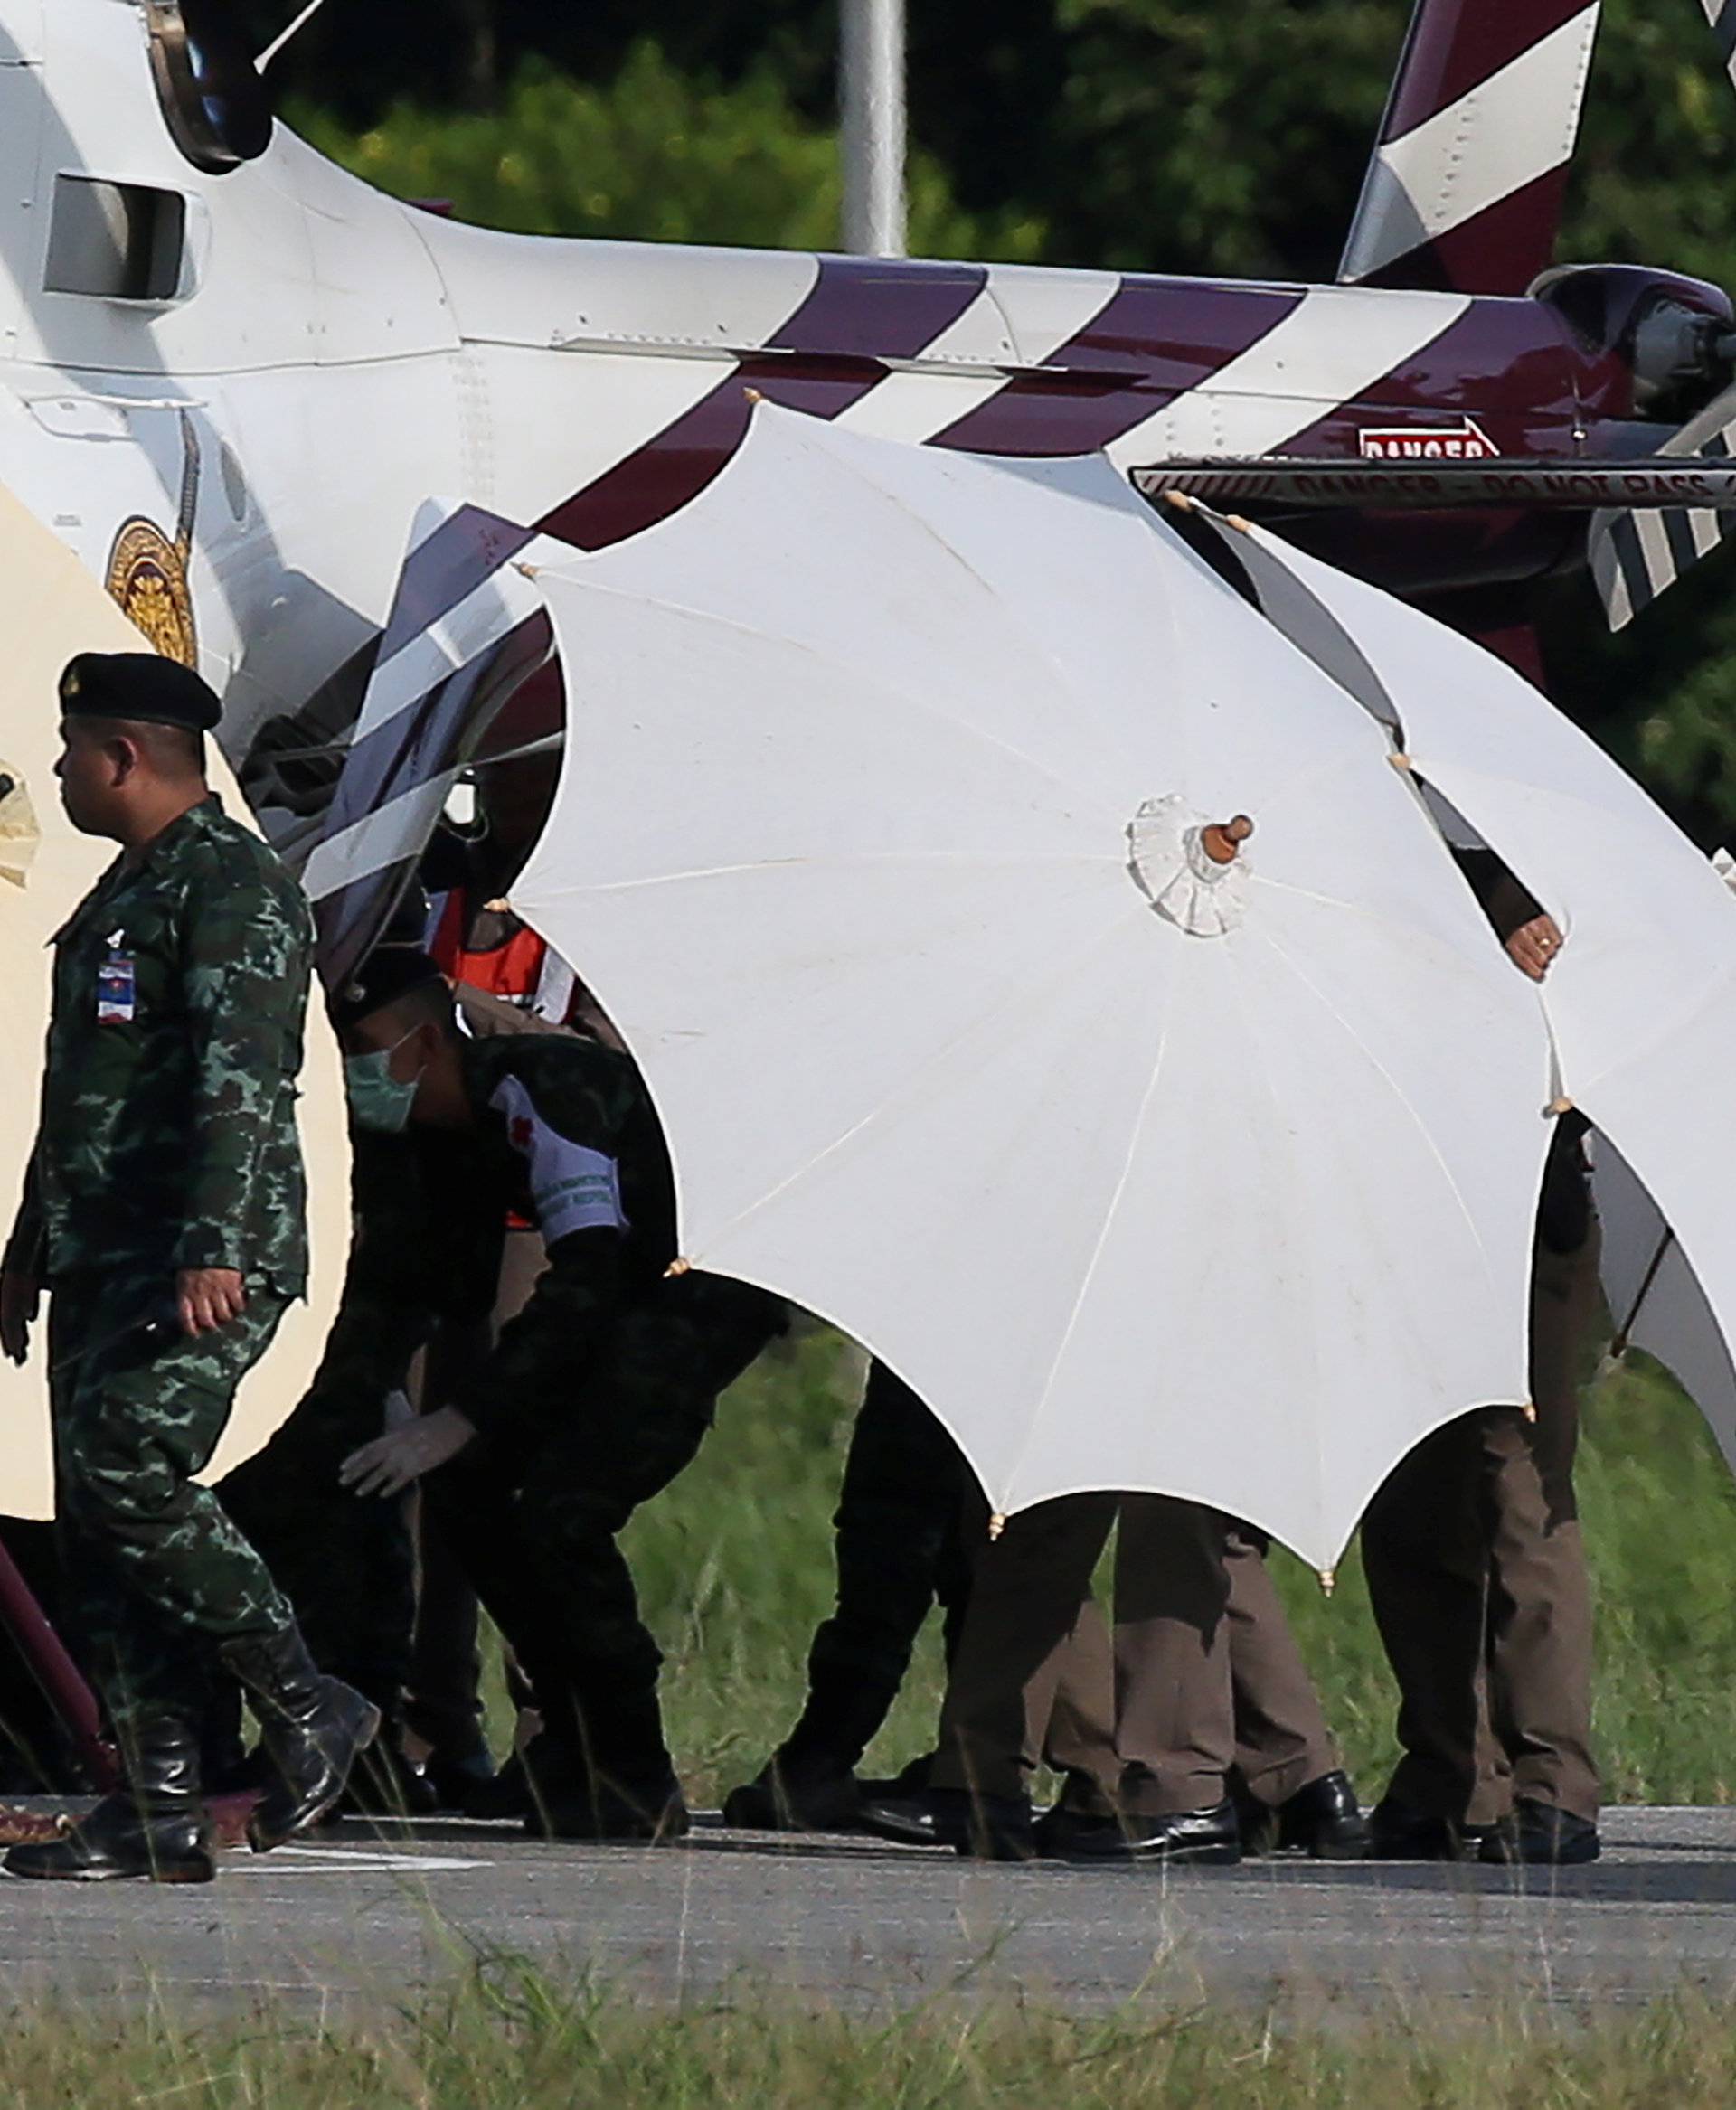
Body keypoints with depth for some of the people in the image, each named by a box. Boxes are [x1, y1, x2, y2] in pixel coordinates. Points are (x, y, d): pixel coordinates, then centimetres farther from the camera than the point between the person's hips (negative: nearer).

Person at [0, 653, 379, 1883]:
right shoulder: (125, 894, 22)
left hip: (209, 1265, -10)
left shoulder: (235, 888, -10)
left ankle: (310, 1711, -8)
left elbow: (241, 1080, -21)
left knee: (131, 1475, -21)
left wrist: (215, 1251, -30)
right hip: (103, 1262, 10)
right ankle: (159, 1813, 2)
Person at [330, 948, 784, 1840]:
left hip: (710, 1290, -10)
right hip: (625, 1300, 10)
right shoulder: (446, 1129, 3)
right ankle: (576, 1743, 9)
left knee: (562, 1510, -23)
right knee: (463, 1484, -1)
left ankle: (637, 1782, -11)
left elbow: (585, 1282, -32)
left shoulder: (540, 1094, -26)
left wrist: (458, 1421, -34)